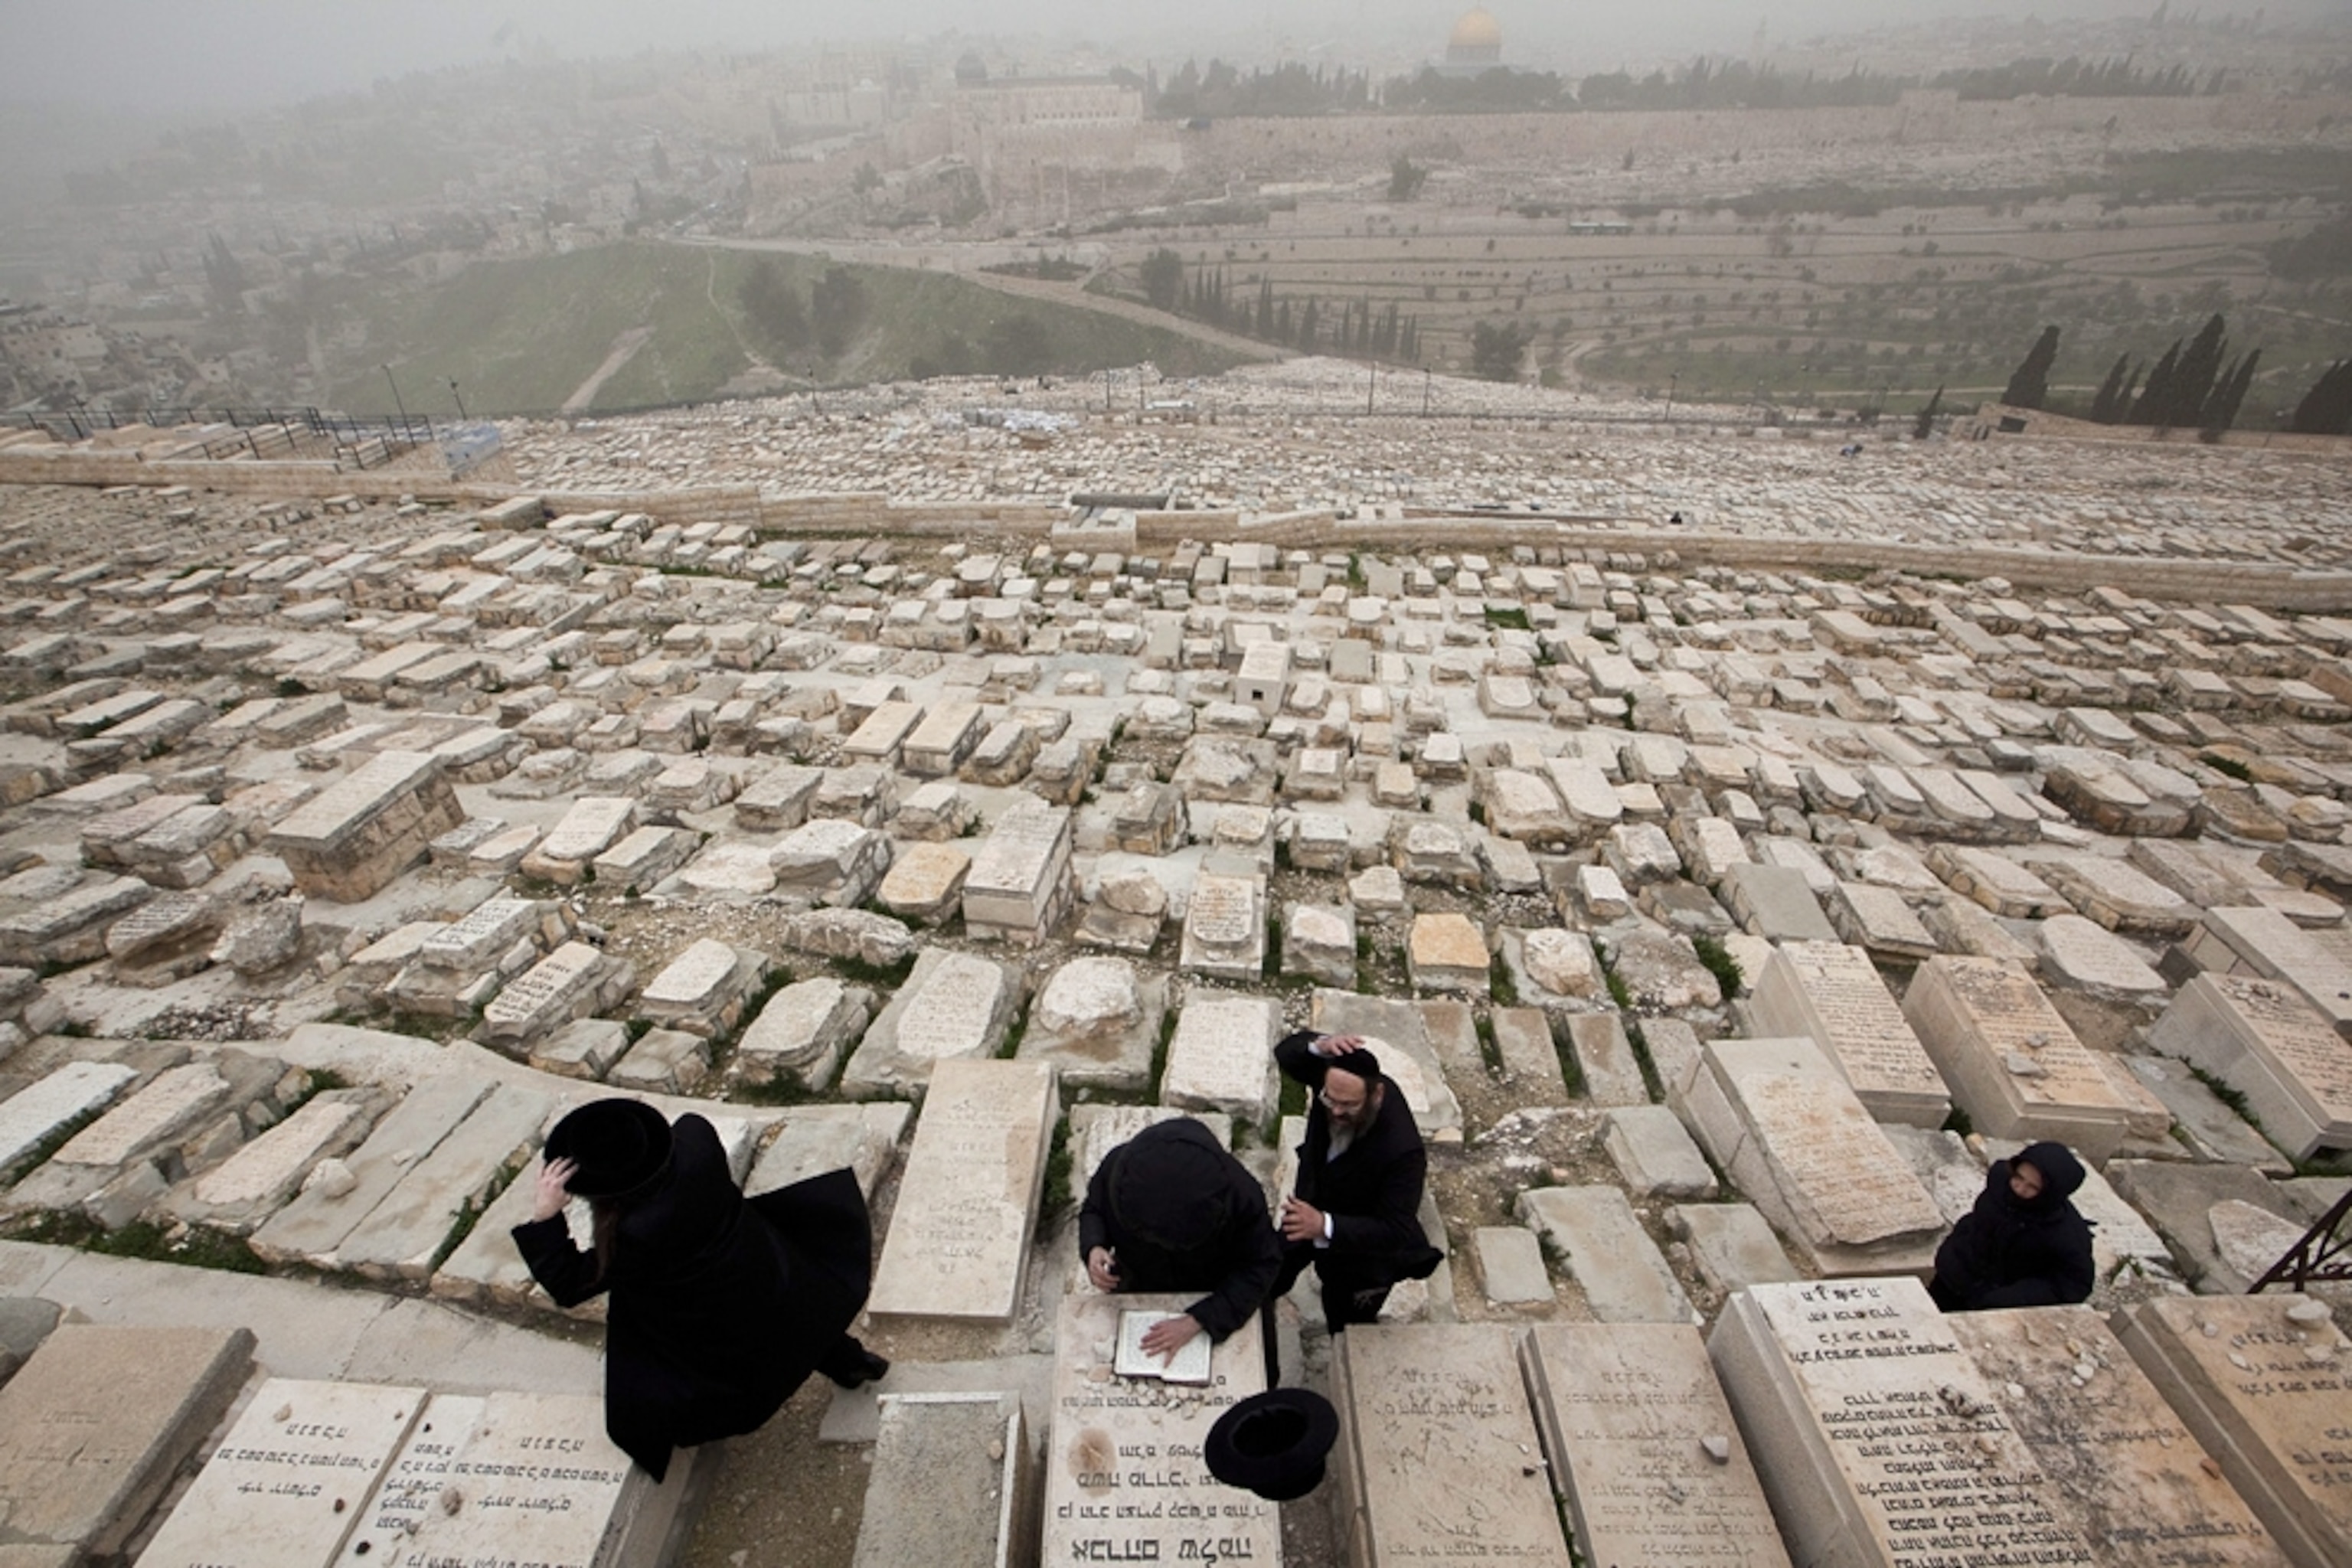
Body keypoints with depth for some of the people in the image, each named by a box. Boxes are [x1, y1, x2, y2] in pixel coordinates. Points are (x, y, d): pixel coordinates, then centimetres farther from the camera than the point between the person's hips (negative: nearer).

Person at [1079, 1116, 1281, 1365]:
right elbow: (1093, 1209, -11)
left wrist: (1196, 1321, -34)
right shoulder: (1117, 1168, -34)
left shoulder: (1242, 1194, -40)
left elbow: (1260, 1266, -26)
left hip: (1217, 1302, -1)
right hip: (1138, 1295, 1)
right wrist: (1093, 1248, -32)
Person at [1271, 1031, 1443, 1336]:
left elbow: (1395, 1231, -37)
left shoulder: (1402, 1151, -42)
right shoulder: (1338, 1077, -30)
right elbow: (1286, 1053, -19)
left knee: (1347, 1330, 21)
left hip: (1361, 1248, -5)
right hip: (1312, 1208, 5)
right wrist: (1319, 1046, -43)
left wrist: (1325, 1226, -50)